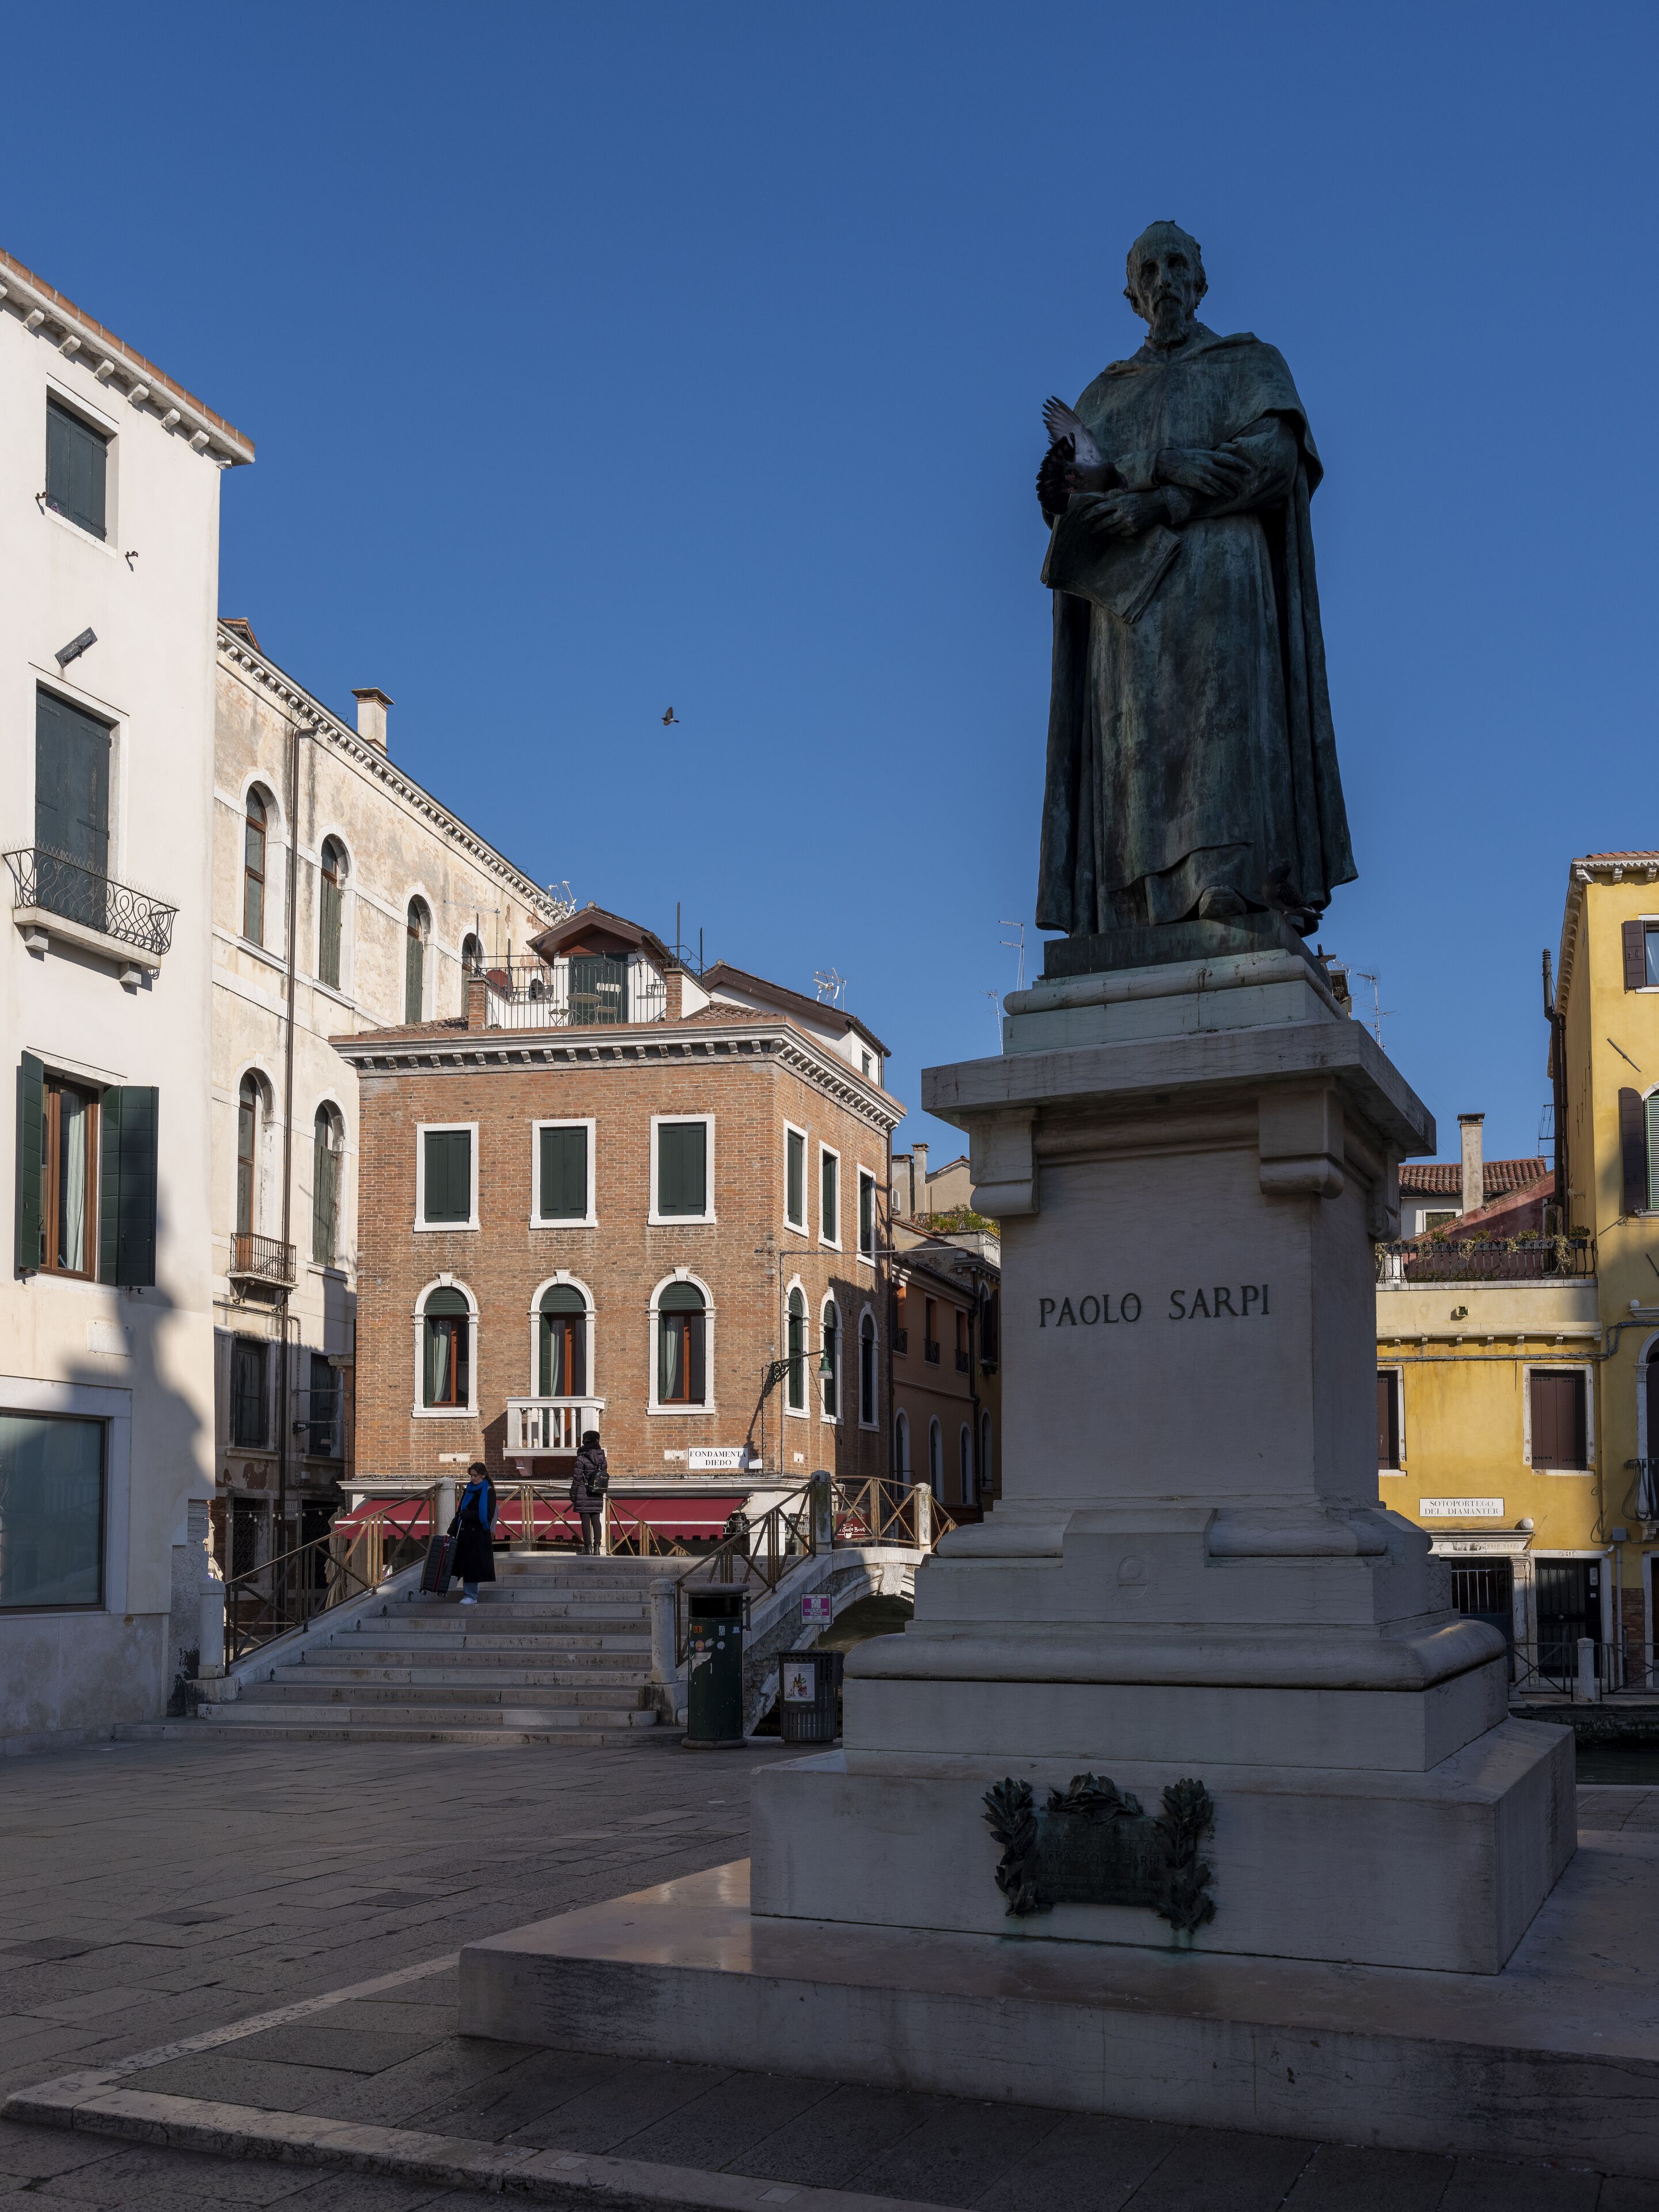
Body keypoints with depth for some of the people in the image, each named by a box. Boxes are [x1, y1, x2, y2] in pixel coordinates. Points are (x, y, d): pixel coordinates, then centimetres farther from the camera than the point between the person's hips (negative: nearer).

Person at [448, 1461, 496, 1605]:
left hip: (479, 1534, -5)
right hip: (465, 1533, 5)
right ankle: (468, 1593, 10)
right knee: (465, 1565, 3)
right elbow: (460, 1511, 13)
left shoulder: (489, 1492, -4)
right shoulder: (468, 1490, 13)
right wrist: (453, 1529, 1)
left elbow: (488, 1515, -12)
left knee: (473, 1565, -5)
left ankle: (471, 1596, 1)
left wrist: (467, 1514, -12)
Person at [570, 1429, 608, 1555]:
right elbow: (605, 1476, 12)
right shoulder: (603, 1459, 6)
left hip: (584, 1495, -5)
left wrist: (573, 1495, -3)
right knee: (596, 1520, 7)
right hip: (598, 1497, 5)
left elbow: (577, 1479, -10)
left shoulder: (582, 1459, -11)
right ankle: (597, 1546, 2)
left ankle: (588, 1547, -1)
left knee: (585, 1520, -1)